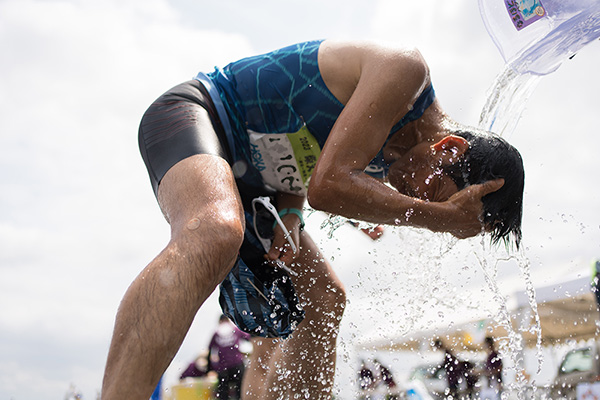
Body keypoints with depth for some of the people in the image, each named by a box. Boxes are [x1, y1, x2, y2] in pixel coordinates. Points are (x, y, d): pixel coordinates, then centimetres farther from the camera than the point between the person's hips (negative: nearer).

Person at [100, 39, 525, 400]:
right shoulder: (405, 71, -23)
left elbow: (302, 162, 12)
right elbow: (329, 186, -29)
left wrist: (289, 216, -8)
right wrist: (441, 217, -27)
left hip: (243, 169, 10)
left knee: (323, 300, 6)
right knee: (214, 236, -40)